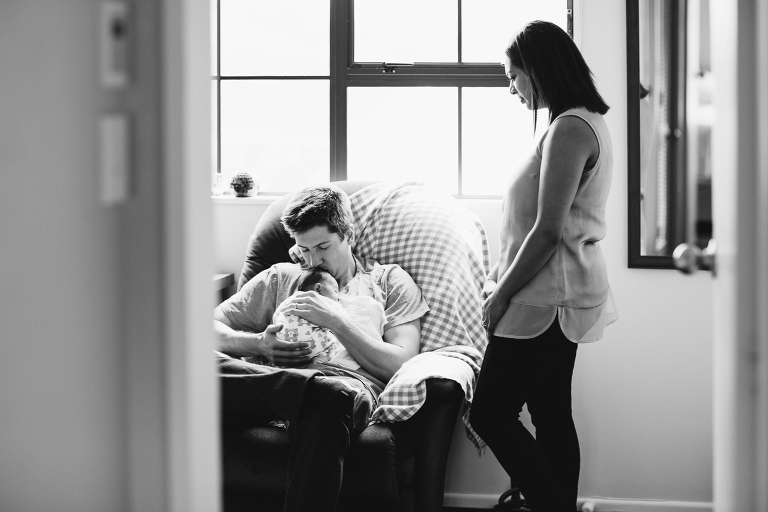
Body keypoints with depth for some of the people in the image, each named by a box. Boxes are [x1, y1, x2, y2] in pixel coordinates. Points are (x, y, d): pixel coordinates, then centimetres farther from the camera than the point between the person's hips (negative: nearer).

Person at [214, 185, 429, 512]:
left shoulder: (390, 281, 23)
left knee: (323, 406, -45)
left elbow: (400, 365, 8)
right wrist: (258, 344, 1)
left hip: (351, 380, -2)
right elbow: (211, 327, 22)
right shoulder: (280, 279, 31)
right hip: (277, 378, 3)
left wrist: (337, 322, -1)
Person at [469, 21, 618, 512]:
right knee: (552, 415, 12)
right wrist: (505, 283, 16)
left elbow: (547, 231, -21)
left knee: (490, 412, -5)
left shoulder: (569, 129, -18)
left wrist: (501, 295, -13)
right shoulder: (589, 122, 13)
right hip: (560, 293, 10)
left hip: (546, 299, -10)